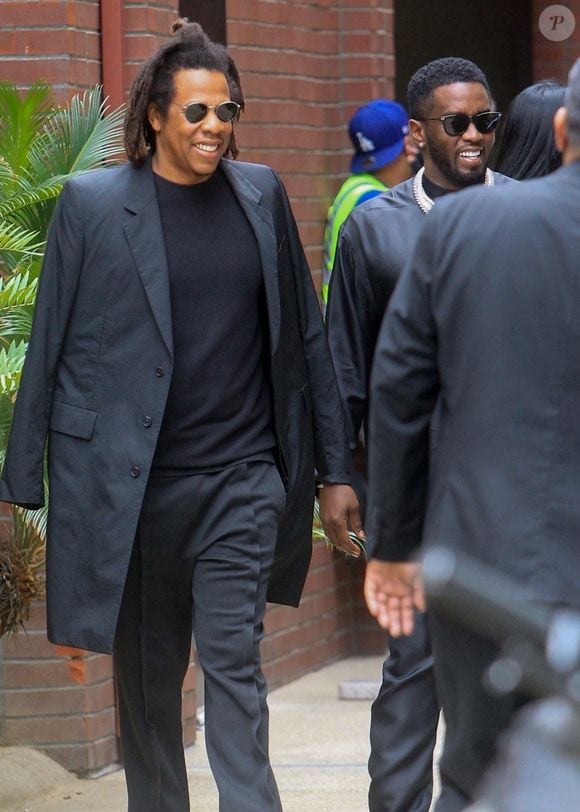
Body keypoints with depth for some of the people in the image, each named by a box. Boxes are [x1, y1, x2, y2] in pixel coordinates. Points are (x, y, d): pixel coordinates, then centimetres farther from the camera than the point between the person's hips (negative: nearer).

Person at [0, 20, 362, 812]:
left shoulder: (261, 195, 7)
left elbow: (305, 337, 12)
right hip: (131, 483, -1)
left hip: (242, 479, 1)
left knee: (234, 665, -6)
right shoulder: (93, 203, -1)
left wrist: (334, 470, 11)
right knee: (147, 678, 10)